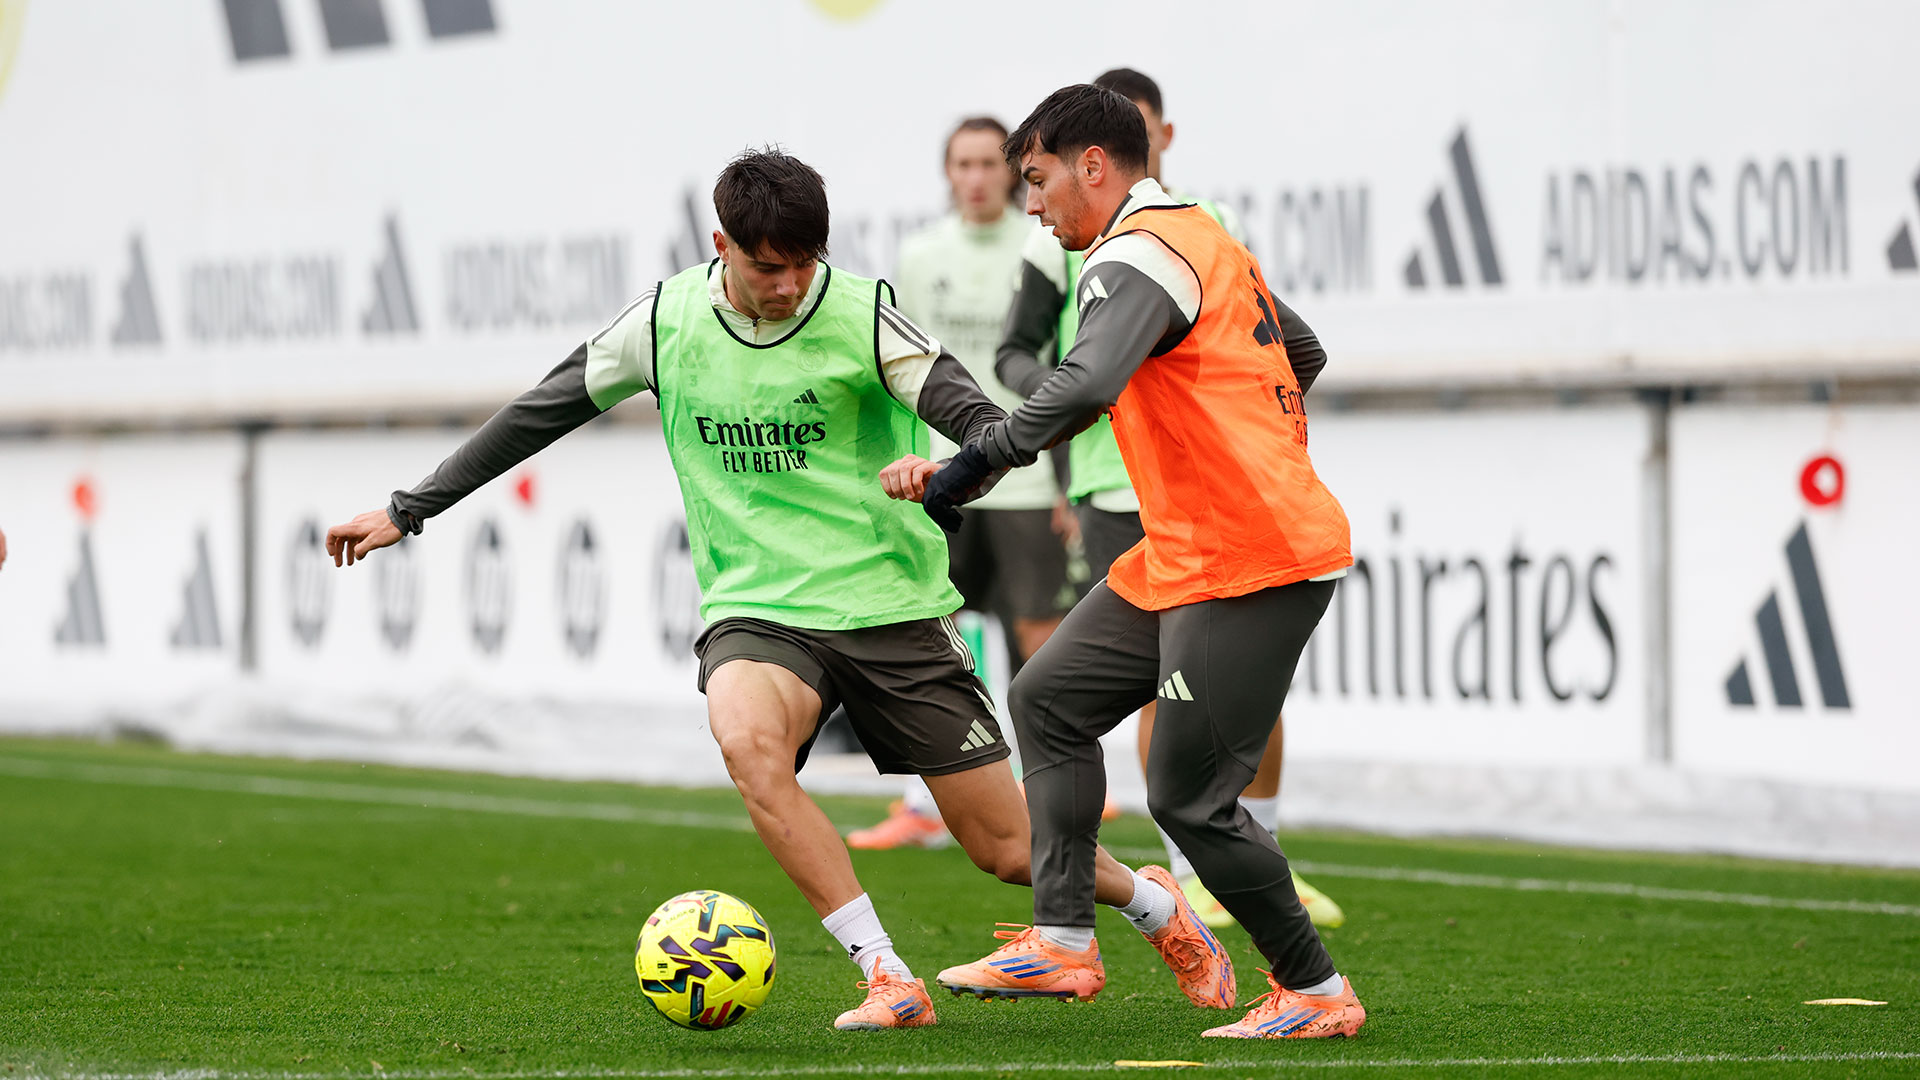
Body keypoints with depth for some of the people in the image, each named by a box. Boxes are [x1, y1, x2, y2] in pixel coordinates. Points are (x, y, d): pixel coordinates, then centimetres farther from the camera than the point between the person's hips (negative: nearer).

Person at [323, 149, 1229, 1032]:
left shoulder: (863, 316, -10)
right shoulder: (665, 321, -3)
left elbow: (982, 423, -18)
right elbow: (540, 413, 7)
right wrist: (407, 511, 8)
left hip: (889, 605, -1)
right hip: (756, 611, 1)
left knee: (1006, 848, 2)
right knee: (747, 741, -34)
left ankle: (1158, 909, 35)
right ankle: (888, 981, -27)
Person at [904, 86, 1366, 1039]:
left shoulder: (1138, 255, -15)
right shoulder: (1209, 238, 17)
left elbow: (1084, 387, -33)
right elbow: (1299, 352, 29)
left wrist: (972, 466, -28)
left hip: (1247, 566, -11)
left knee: (1188, 797, -7)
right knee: (1049, 696, 14)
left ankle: (1316, 992, 5)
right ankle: (1062, 935, 12)